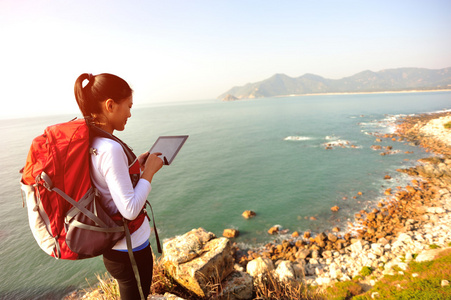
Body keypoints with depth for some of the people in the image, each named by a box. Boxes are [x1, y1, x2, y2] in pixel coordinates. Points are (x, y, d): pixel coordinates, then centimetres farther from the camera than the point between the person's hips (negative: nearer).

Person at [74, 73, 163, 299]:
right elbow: (130, 210, -28)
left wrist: (135, 164, 6)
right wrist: (149, 171, -18)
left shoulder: (90, 144, -1)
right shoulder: (111, 149, -29)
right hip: (130, 249, -9)